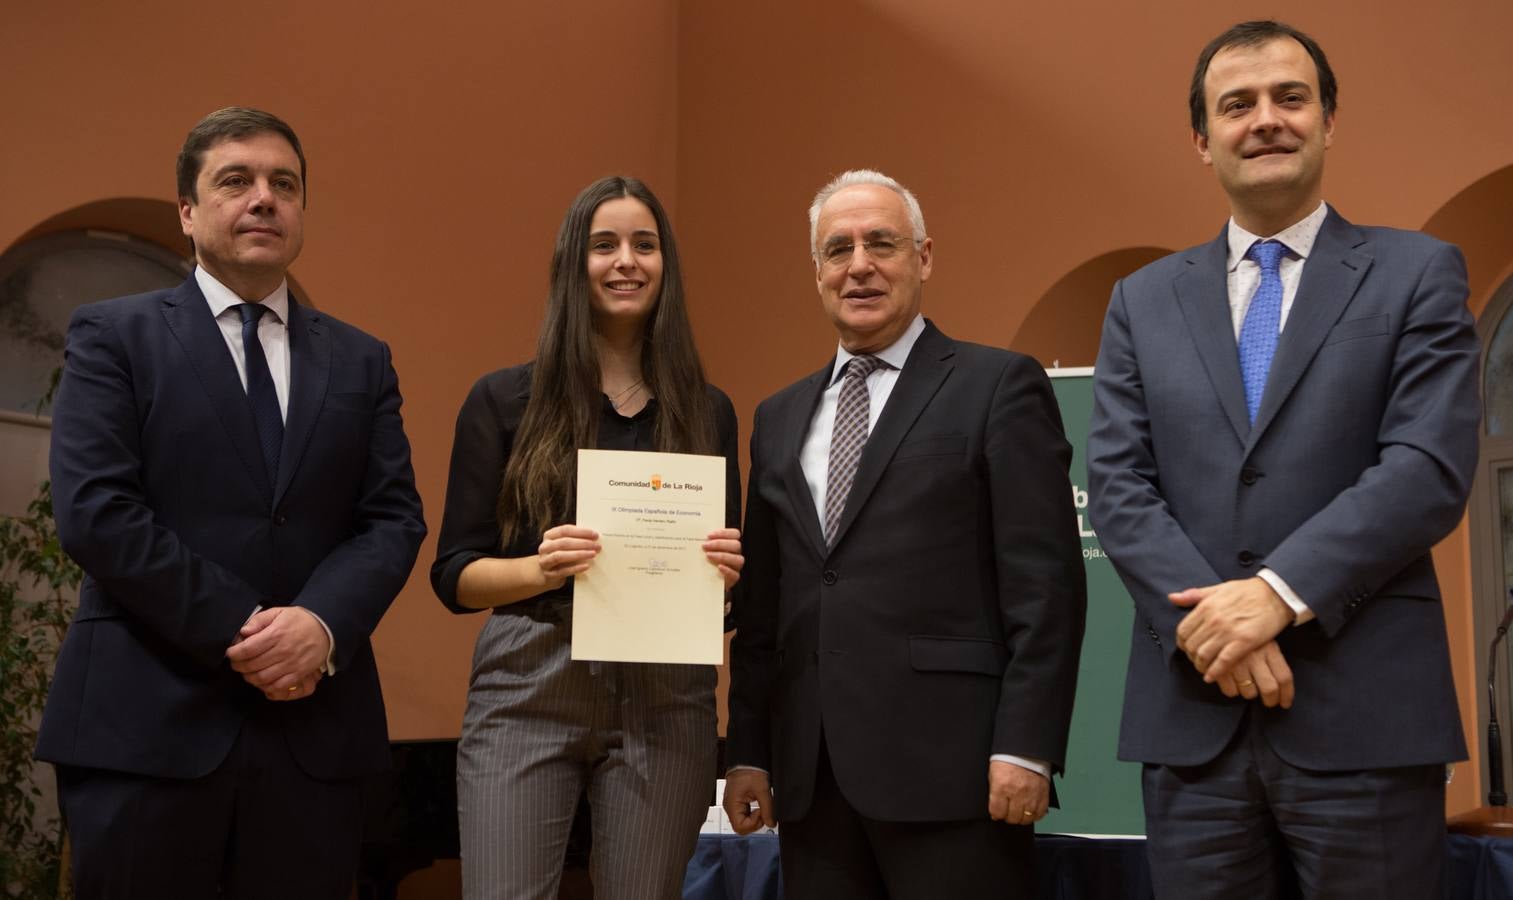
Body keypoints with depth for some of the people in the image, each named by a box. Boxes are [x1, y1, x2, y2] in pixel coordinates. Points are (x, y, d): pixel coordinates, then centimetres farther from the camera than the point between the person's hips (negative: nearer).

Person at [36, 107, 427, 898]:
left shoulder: (361, 362, 14)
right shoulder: (113, 337, 3)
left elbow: (394, 518, 5)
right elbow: (94, 512, -8)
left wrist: (322, 624, -14)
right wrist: (239, 631, -14)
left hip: (315, 727, 3)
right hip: (147, 722, -3)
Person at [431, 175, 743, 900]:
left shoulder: (707, 411, 9)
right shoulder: (504, 400, 4)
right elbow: (453, 574, 3)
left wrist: (725, 567, -8)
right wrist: (539, 569, -16)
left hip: (665, 700, 2)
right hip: (529, 692, -2)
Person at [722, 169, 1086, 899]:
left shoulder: (998, 386, 0)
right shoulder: (780, 417, 16)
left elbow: (1044, 583, -7)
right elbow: (762, 601, 16)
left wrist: (1026, 747, -13)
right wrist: (747, 751, 11)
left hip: (948, 766, -5)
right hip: (810, 777, 5)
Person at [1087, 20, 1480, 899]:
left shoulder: (1418, 274, 5)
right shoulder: (1144, 299, 12)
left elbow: (1431, 468, -7)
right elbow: (1119, 487, 3)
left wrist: (1280, 592, -17)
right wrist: (1215, 622, -12)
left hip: (1365, 713, -2)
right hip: (1191, 712, 2)